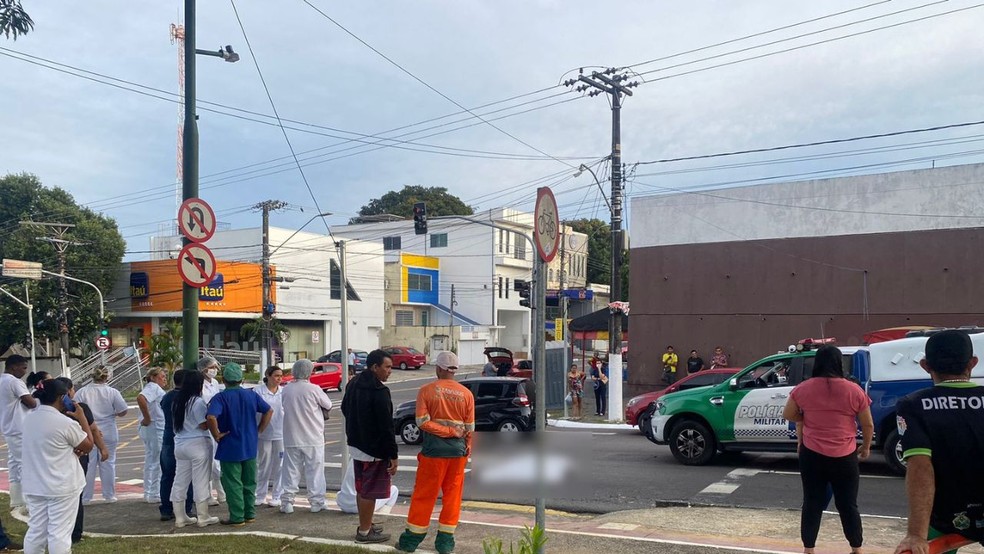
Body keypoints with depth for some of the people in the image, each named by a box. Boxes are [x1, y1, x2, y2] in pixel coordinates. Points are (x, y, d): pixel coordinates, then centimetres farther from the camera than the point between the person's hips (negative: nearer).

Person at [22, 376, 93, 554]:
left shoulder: (29, 418, 4)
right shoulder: (65, 423, -20)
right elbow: (88, 445, -6)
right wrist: (82, 418, -1)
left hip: (34, 486, 7)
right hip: (62, 487, -7)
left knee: (36, 531, 14)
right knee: (60, 533, -1)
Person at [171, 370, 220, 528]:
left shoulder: (177, 401, 10)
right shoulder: (198, 402, -14)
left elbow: (176, 424, 16)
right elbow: (204, 425, -14)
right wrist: (209, 412, 0)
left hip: (180, 444, 7)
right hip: (197, 444, -7)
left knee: (180, 481, 10)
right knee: (200, 481, 0)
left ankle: (180, 517, 17)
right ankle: (203, 518, 6)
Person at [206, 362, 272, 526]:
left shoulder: (220, 397, -14)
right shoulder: (251, 395, 1)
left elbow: (211, 417, -30)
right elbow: (268, 411, 8)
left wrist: (216, 435, -16)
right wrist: (258, 431, 10)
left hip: (230, 448, -5)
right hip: (250, 447, 5)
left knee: (233, 484, 4)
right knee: (249, 482, 16)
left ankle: (237, 518, 8)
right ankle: (250, 514, 23)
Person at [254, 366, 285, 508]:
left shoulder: (284, 392, 4)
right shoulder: (258, 392, -4)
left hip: (281, 433, 2)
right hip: (264, 434, -2)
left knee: (280, 466, 5)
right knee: (264, 466, 8)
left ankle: (276, 496, 15)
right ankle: (260, 496, 20)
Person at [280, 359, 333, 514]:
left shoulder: (286, 390, -1)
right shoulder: (313, 389, -13)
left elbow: (286, 408, 8)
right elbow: (328, 405, -2)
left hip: (291, 438, 3)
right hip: (313, 438, -3)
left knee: (291, 471, 11)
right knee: (315, 471, 7)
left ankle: (287, 501, 10)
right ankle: (316, 502, 11)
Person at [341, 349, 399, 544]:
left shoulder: (353, 384, 7)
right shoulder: (379, 391, -22)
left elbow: (345, 409, 21)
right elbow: (386, 426, -22)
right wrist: (393, 455, -18)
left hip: (356, 445, 9)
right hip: (374, 449, -9)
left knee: (362, 488, 19)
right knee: (370, 491, 1)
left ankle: (365, 525, 31)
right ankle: (364, 532, 9)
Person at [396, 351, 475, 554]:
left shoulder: (426, 390, -6)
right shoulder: (466, 393, 1)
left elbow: (422, 421, -14)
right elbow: (470, 427, 4)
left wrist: (447, 431, -10)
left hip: (434, 451, -2)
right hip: (458, 451, 2)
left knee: (423, 495, 7)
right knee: (452, 495, 10)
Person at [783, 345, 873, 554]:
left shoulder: (803, 389, -4)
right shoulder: (854, 390, -5)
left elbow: (788, 415, 7)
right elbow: (868, 425, 3)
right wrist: (866, 446, 19)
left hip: (812, 455, 0)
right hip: (845, 457, 0)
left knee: (812, 504, 9)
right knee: (848, 505, 12)